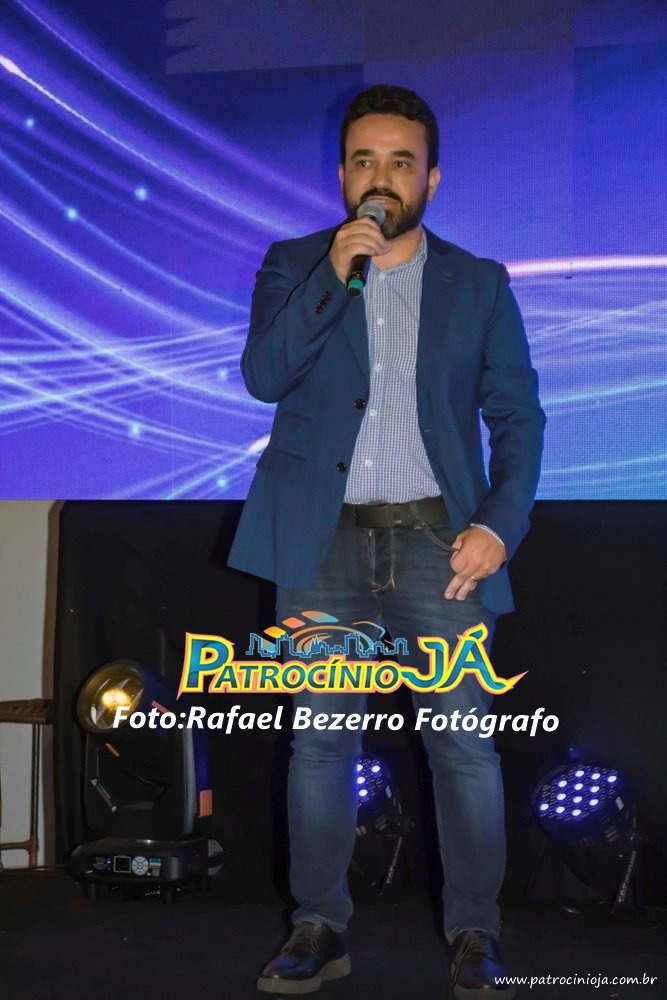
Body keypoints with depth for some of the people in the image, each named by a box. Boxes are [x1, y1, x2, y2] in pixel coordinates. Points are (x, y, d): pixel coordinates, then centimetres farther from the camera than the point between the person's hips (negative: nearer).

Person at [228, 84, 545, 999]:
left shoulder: (479, 284, 8)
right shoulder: (295, 265, 8)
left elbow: (518, 417, 5)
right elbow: (265, 376, -7)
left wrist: (500, 524, -9)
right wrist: (334, 274, -15)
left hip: (439, 539, 0)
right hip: (325, 543, 1)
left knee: (466, 745, -1)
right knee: (320, 742, 6)